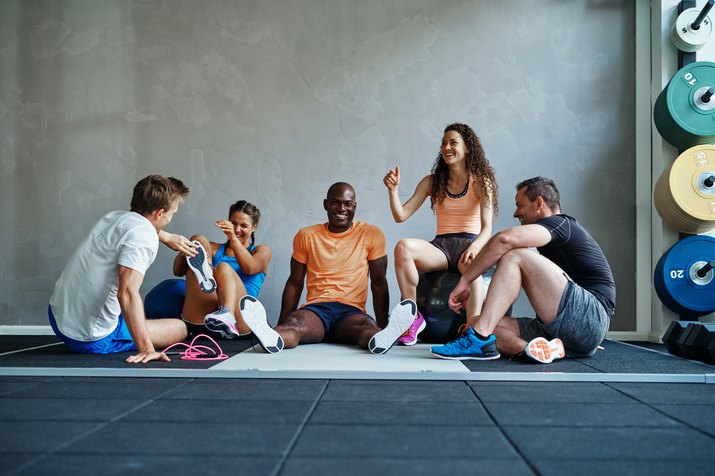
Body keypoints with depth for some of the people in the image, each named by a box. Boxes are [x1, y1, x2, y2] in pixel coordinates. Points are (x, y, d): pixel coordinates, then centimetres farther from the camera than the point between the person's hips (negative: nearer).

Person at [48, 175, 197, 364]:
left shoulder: (115, 216, 6)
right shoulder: (143, 236, -20)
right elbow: (127, 293, -31)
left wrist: (167, 237, 33)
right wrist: (147, 349, -33)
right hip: (93, 340, -8)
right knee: (180, 328, 4)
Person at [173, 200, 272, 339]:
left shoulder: (262, 251, 23)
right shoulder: (214, 249, 28)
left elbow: (250, 268, -2)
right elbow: (178, 271, 13)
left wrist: (233, 239, -16)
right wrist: (183, 252, -10)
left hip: (239, 322, -2)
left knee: (224, 268, -32)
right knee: (199, 240, -5)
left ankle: (227, 315, -61)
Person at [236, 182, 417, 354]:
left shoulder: (371, 234, 7)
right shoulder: (306, 236, 11)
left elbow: (379, 282, 8)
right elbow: (295, 283, 15)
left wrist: (383, 326, 1)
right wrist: (281, 326, 7)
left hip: (351, 311, -1)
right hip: (315, 309, 1)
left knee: (368, 326, -37)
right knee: (292, 324, -34)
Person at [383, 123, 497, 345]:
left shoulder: (481, 181, 3)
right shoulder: (432, 182, 11)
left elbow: (486, 227, -8)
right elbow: (400, 215, 4)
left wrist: (475, 246, -29)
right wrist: (393, 189, -13)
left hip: (469, 244, -2)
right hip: (440, 247, 3)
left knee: (470, 266, -40)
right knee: (403, 247, -30)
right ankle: (413, 317, -20)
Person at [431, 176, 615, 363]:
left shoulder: (559, 224, -3)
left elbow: (505, 239, -21)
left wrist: (464, 281, -18)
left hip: (591, 316, -9)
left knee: (515, 256, -18)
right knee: (482, 324, 0)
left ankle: (479, 339, -28)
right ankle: (545, 350, -23)